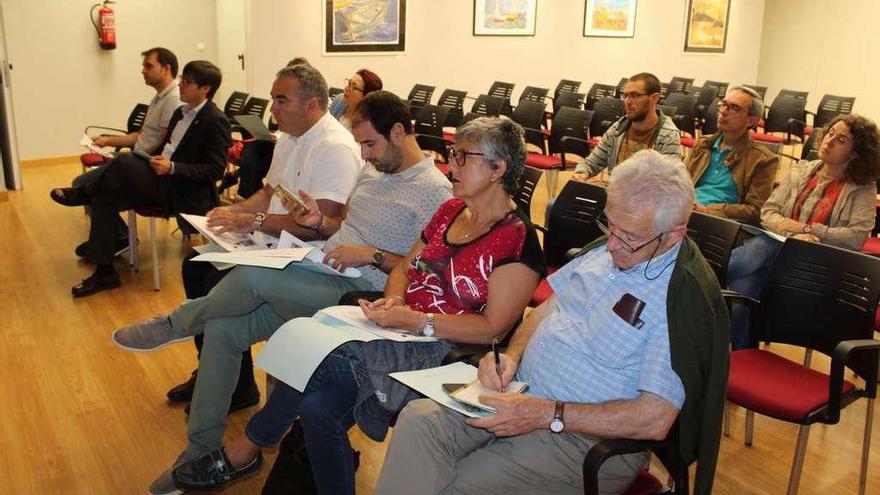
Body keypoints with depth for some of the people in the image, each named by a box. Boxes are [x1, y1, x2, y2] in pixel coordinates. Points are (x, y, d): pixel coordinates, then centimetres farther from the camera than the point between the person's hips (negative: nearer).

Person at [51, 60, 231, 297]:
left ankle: (84, 193, 4)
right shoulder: (181, 113, 16)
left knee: (125, 161, -25)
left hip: (187, 195, -9)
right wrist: (153, 160, 4)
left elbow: (216, 170, -15)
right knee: (105, 198, -9)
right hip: (163, 182, 9)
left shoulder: (216, 121, -11)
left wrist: (172, 168, -22)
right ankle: (104, 271, -2)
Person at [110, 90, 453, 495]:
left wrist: (372, 255, -20)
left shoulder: (434, 189, -11)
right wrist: (321, 224, 5)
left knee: (250, 275, -27)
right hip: (318, 278, 9)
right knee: (223, 328, -5)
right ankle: (202, 451, 8)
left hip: (357, 294, -9)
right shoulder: (374, 169, 15)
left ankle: (174, 325, 5)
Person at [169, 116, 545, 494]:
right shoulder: (451, 210, 12)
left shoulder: (517, 239, -12)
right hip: (402, 329, 7)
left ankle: (243, 451, 0)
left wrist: (415, 320, -23)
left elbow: (494, 328, -16)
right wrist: (394, 299, -5)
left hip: (443, 353, -7)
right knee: (319, 404, -18)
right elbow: (404, 268, 18)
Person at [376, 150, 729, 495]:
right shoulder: (608, 247, 6)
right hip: (521, 392, 7)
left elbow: (655, 419, -21)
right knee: (418, 418, -17)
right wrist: (512, 354, -2)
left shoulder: (686, 297, -17)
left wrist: (547, 414, -24)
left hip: (591, 437, -7)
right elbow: (548, 308, 18)